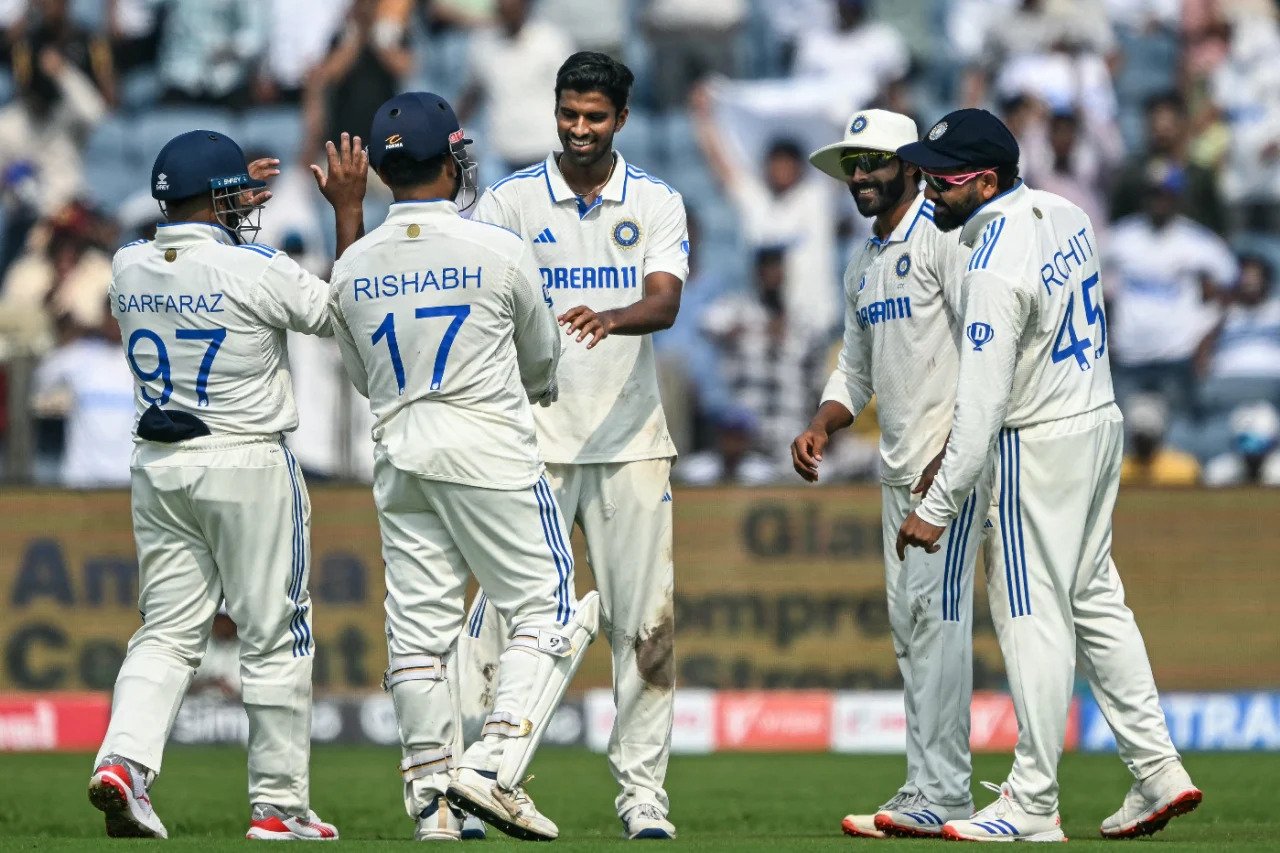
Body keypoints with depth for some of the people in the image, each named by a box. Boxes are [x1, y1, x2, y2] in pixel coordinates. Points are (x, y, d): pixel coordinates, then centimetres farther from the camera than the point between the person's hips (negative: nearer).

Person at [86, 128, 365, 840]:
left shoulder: (129, 267, 2)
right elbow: (343, 311, 0)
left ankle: (124, 760, -12)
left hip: (158, 463, 5)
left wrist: (224, 206, 28)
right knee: (276, 638, 4)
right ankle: (279, 803, 7)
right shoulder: (256, 271, -15)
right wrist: (349, 211, 5)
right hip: (248, 463, -5)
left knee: (169, 632, 9)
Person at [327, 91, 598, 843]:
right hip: (489, 445, -5)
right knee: (549, 609, 1)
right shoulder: (500, 251, -8)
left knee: (419, 632, 6)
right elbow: (542, 356, 9)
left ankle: (431, 798, 6)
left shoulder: (353, 268, 3)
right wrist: (529, 390, 32)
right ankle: (493, 766, -14)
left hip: (398, 454, 5)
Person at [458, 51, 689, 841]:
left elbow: (665, 302, -10)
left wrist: (612, 318, -31)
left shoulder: (657, 203, 5)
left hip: (630, 439, 2)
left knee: (647, 622, 2)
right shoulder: (512, 200, 2)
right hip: (534, 439, -2)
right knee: (506, 609, -8)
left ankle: (643, 791, 10)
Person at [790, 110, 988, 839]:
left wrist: (955, 449, -22)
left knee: (937, 612, -15)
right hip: (901, 470, 9)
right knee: (909, 622, 8)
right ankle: (928, 794, 10)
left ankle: (941, 796, -17)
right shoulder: (864, 267, 19)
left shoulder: (942, 241, -9)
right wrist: (823, 427, 8)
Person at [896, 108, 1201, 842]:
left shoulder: (997, 267, -24)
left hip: (1041, 446, -9)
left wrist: (940, 507, -20)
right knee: (1094, 600, 16)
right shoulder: (1066, 215, 3)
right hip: (1101, 420, 9)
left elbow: (984, 402, -25)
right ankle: (1157, 772, 15)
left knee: (1034, 617, -3)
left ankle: (1032, 808, 2)